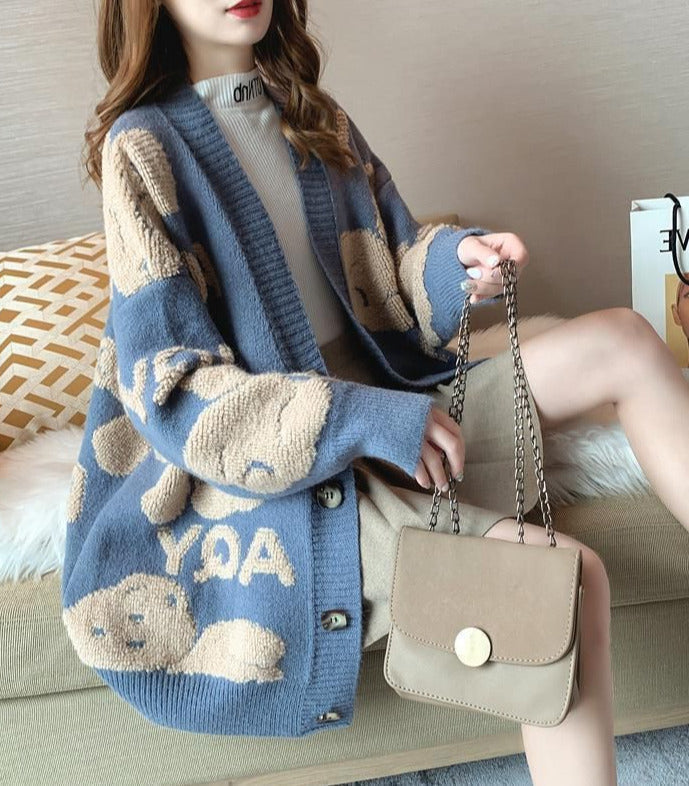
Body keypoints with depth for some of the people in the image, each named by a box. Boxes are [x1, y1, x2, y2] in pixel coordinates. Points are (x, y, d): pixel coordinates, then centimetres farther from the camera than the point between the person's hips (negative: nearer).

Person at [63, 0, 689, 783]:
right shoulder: (144, 146, -8)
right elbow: (171, 391, -15)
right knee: (567, 573, -23)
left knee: (625, 338, -6)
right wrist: (365, 422, -24)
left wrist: (450, 264, -11)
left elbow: (383, 276, 13)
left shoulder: (315, 118, 12)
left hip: (387, 403, 7)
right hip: (283, 467, -6)